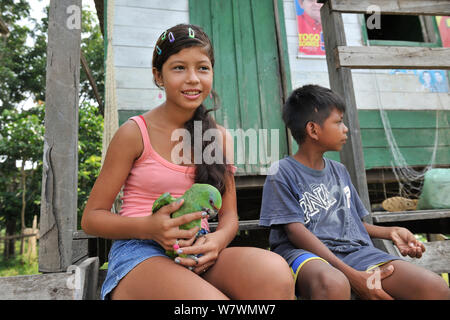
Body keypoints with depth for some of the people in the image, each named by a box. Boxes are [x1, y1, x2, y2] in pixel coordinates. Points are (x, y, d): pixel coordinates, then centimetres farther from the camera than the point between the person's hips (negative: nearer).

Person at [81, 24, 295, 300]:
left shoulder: (220, 137, 9)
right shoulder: (134, 133, -2)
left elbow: (229, 215, 10)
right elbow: (92, 217, 0)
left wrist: (217, 240, -14)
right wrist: (149, 227, -19)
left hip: (199, 256, 4)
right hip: (140, 252, -3)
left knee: (274, 269, -28)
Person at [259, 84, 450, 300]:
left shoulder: (339, 171, 21)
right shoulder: (282, 172, -2)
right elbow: (296, 232, -11)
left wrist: (391, 232, 10)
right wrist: (352, 275, -18)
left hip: (354, 250, 6)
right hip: (306, 253, -5)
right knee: (334, 284, -41)